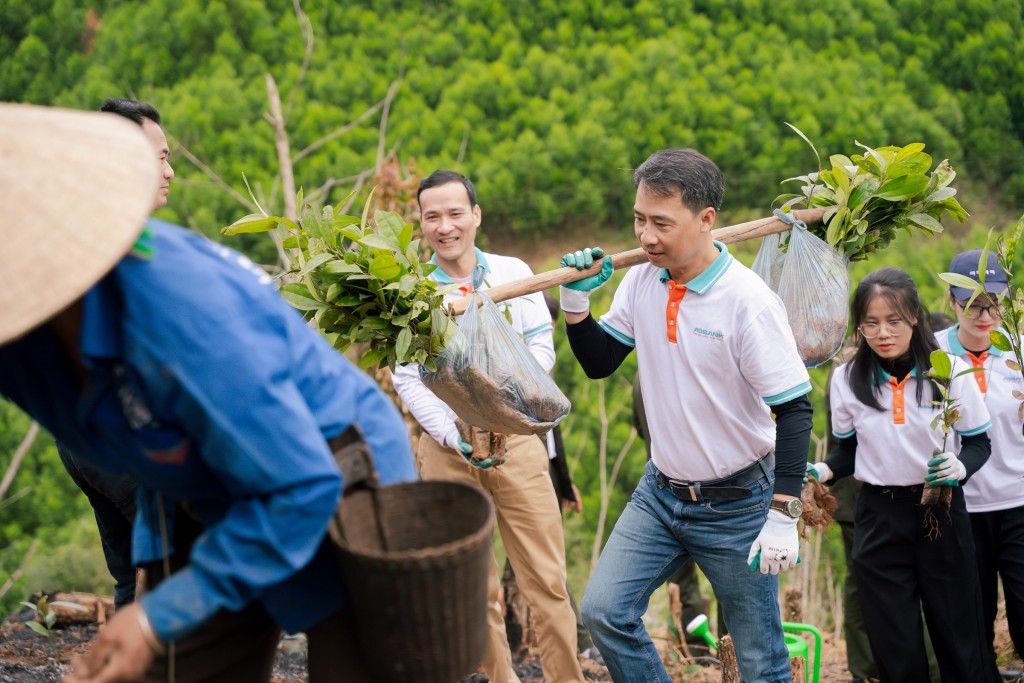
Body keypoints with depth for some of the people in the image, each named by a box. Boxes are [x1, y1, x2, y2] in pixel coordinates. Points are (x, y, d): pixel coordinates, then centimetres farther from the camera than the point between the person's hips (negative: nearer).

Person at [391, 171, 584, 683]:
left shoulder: (513, 273, 5)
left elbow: (542, 347, 2)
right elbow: (408, 381, -3)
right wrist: (455, 437, -17)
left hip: (516, 440, 0)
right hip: (447, 449, 0)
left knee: (547, 582, -1)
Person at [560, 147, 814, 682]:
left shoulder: (748, 300, -20)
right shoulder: (641, 281, -3)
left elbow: (794, 411, -19)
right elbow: (598, 363, 9)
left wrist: (783, 517, -22)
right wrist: (575, 300, -7)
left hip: (736, 504, -5)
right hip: (660, 492, 5)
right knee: (603, 610, -3)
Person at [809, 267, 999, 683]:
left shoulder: (950, 371, -7)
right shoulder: (847, 379, -2)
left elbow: (977, 443, 1)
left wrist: (959, 467, -21)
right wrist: (822, 472, -12)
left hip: (940, 512, -1)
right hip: (878, 517, 1)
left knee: (958, 633, 5)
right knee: (896, 648, 6)